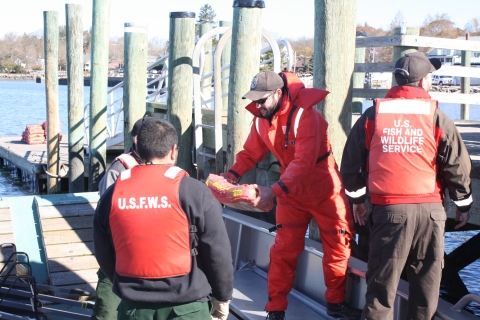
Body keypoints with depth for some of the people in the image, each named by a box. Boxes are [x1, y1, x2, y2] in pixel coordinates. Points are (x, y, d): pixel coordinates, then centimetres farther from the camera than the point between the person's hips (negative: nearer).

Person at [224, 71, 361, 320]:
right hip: (290, 190, 4)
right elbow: (251, 152, 0)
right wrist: (232, 174, -18)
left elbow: (304, 161, -32)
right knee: (284, 249, 4)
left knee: (338, 245, 8)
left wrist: (274, 191, -39)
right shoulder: (261, 118, -6)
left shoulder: (304, 114, -26)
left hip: (323, 189, -4)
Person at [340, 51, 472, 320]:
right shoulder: (436, 117, -1)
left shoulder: (372, 115, 4)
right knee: (427, 279, 11)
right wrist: (464, 204, 14)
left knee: (383, 280, 6)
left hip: (388, 208, 1)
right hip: (430, 209, -1)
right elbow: (458, 165, 0)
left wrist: (357, 199, 19)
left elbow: (352, 161, 7)